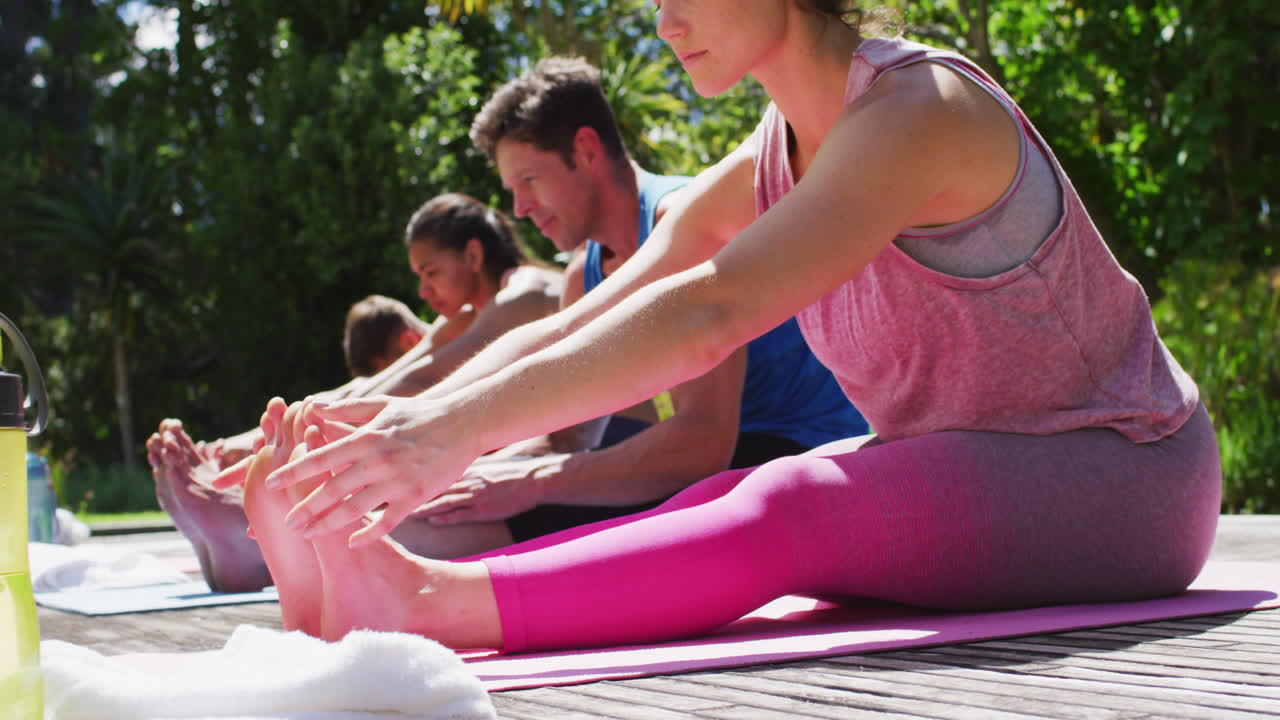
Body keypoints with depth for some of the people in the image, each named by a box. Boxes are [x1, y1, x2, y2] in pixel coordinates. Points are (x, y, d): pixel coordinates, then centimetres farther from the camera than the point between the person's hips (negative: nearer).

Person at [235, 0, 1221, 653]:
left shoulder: (917, 106, -21)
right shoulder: (759, 173, 5)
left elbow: (712, 313, -36)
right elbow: (570, 334, -2)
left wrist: (464, 426, -44)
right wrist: (408, 413, -20)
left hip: (1120, 478, -7)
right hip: (960, 479, 7)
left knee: (791, 509, -33)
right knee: (722, 510, -20)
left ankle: (434, 605, -49)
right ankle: (361, 582, -34)